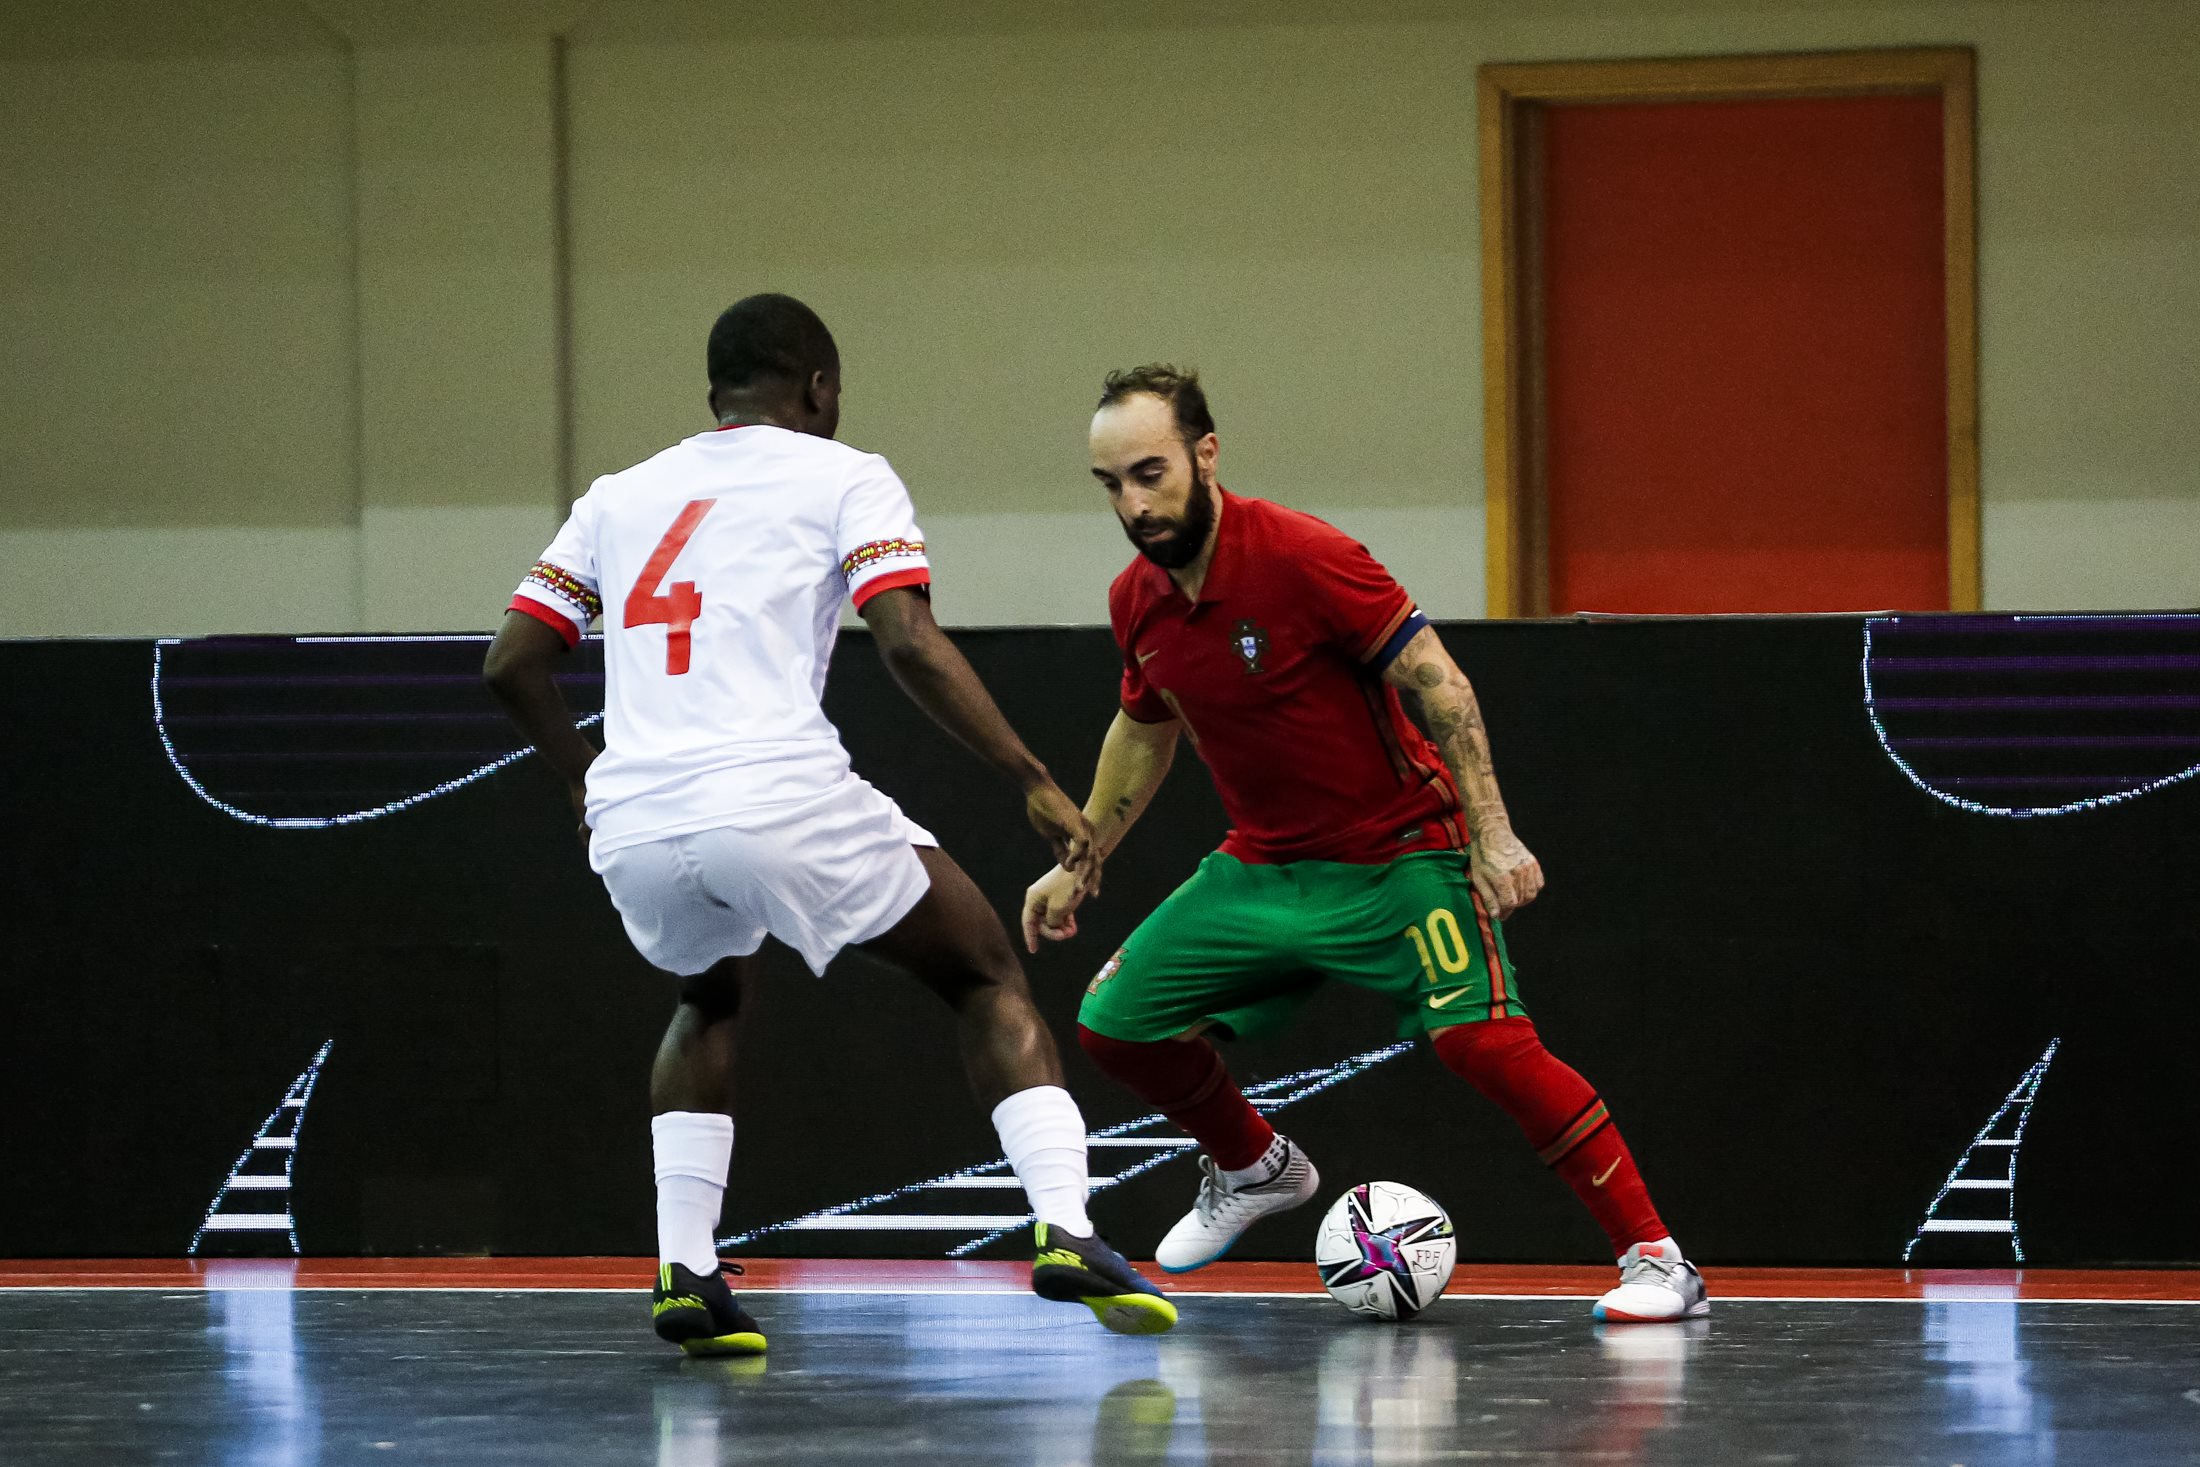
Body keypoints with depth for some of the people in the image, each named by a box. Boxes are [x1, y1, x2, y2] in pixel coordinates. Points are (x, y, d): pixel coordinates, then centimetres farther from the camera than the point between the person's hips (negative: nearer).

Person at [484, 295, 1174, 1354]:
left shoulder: (619, 497, 24)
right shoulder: (842, 477, 12)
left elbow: (511, 662, 22)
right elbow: (909, 642, -3)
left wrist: (579, 773, 39)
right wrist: (1032, 781, -1)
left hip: (633, 829, 4)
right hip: (783, 802, -4)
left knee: (711, 1000, 35)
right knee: (985, 975, 15)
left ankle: (683, 1273, 18)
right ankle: (1066, 1236, -5)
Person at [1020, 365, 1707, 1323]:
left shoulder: (1302, 556, -22)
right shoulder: (1136, 603, -2)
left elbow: (1436, 684, -20)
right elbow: (1142, 732, 19)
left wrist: (1491, 833, -25)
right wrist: (1077, 863, 22)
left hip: (1396, 862, -7)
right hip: (1261, 870, 7)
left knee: (1484, 1039, -25)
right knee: (1114, 1022, 2)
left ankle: (1655, 1260, -20)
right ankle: (1255, 1170, 31)